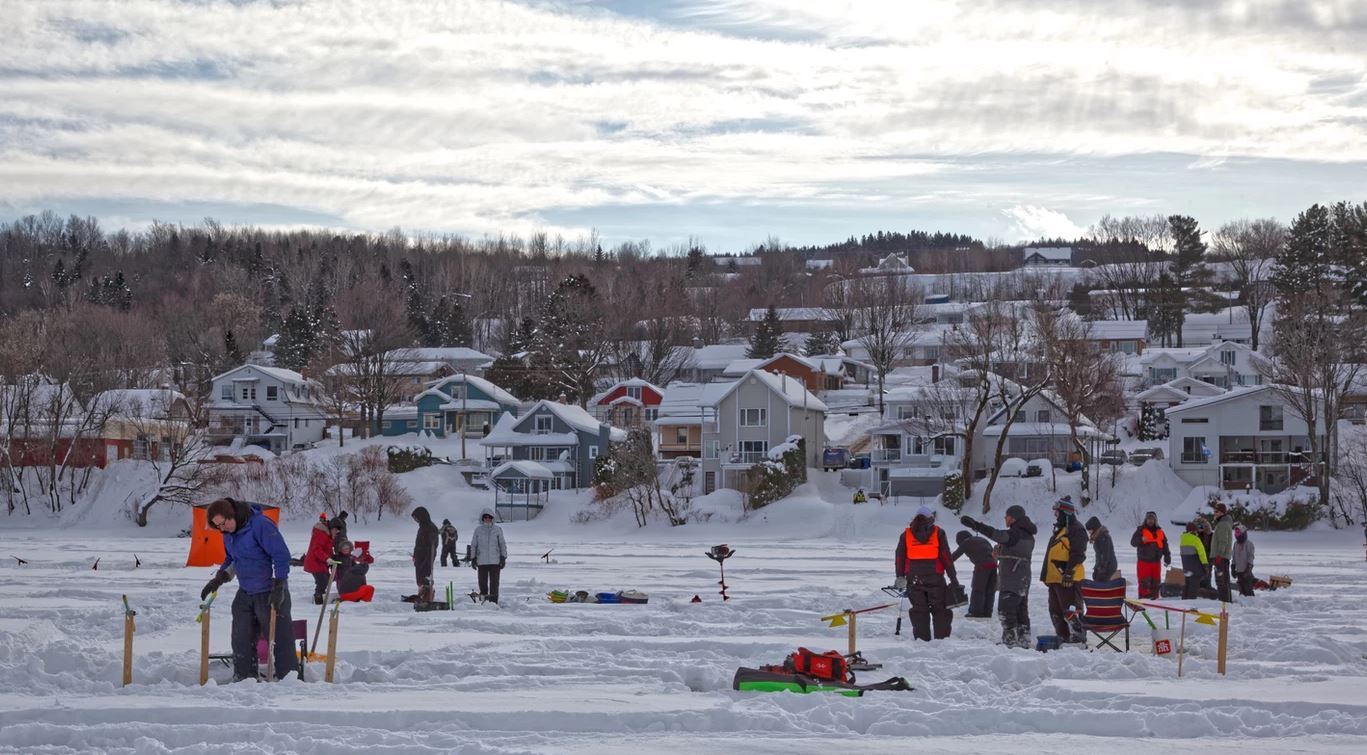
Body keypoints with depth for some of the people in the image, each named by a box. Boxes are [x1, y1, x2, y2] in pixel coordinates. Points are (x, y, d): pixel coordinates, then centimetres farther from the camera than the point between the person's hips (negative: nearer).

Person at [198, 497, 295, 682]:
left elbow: (282, 555, -21)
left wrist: (278, 587, -22)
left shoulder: (260, 525, -21)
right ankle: (243, 678, 17)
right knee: (241, 639, 9)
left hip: (270, 593, -8)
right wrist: (219, 579, 5)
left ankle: (287, 677, 4)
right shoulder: (229, 533, 4)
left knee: (280, 637, -4)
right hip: (245, 593, 8)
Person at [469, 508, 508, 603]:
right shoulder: (478, 530, 6)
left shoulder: (498, 529, 5)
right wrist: (473, 558, 6)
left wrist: (503, 557, 3)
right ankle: (483, 600, 14)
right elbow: (473, 545, 10)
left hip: (495, 561, -1)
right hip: (482, 561, 1)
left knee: (494, 583, -2)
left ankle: (493, 601, 2)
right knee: (482, 582, 3)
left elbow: (502, 544, 8)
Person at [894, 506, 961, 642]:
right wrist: (953, 578, 0)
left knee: (919, 610, 8)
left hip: (914, 580, 2)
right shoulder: (938, 533, -1)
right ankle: (942, 637, 2)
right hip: (935, 578, -2)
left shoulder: (906, 535, 5)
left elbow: (900, 557, 5)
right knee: (940, 610, 7)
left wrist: (900, 577, 11)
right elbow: (946, 558, -3)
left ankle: (921, 638, 2)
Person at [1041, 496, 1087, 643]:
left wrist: (1069, 573, -24)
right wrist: (1046, 575, 25)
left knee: (1070, 610, -13)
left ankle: (1078, 637, -10)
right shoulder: (1060, 529, 21)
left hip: (1067, 579, -11)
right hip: (1055, 577, 11)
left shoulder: (1076, 529, -11)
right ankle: (1063, 637, 21)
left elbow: (1077, 554, -18)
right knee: (1055, 611, 14)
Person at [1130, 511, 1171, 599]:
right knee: (1144, 582, -9)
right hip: (1143, 561, -4)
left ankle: (1154, 597, 13)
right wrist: (1141, 540, -27)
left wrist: (1167, 558, 15)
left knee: (1155, 581, 6)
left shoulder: (1159, 532, 15)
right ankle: (1143, 597, -7)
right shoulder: (1140, 530, 2)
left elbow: (1165, 546, 20)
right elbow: (1133, 542, -7)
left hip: (1155, 561, 4)